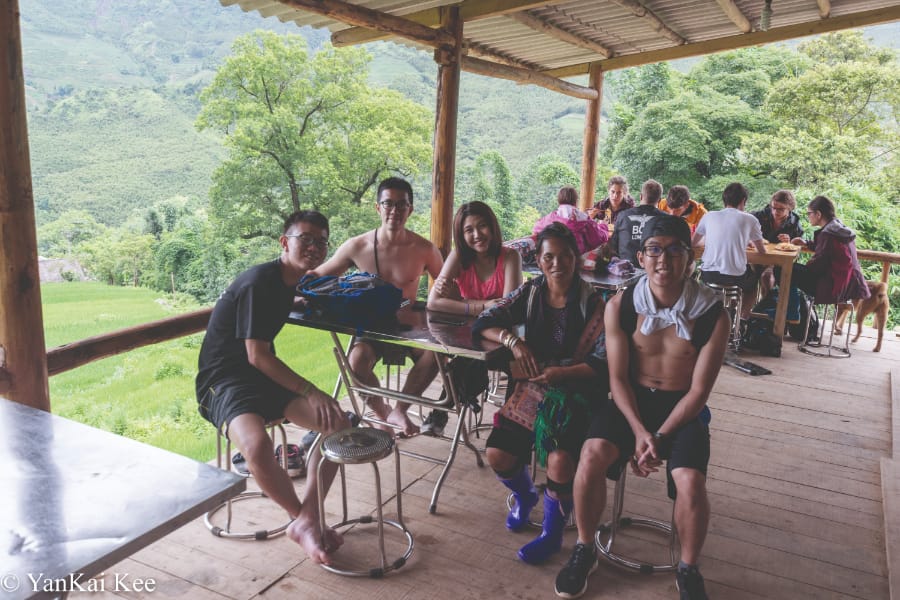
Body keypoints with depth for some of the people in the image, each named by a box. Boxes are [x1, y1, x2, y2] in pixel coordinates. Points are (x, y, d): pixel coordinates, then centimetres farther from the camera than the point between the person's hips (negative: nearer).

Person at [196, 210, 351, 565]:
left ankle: (306, 522, -10)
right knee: (258, 446, -37)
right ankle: (302, 518, -10)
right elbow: (257, 356, -21)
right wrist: (311, 393, -22)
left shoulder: (294, 281, 8)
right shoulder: (259, 283, -19)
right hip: (224, 379, -8)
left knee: (338, 423, -11)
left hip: (266, 376, 8)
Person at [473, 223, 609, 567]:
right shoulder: (530, 293, 3)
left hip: (576, 392, -3)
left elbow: (604, 362, -12)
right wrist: (513, 341, -19)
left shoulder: (592, 302, -7)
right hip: (531, 387, 3)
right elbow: (483, 323, -1)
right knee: (498, 454, -15)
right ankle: (525, 496, 23)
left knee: (560, 459, -29)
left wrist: (561, 373, -26)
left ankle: (552, 532, 3)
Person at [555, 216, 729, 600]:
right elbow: (618, 378, -5)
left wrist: (660, 438, -17)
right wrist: (639, 431, -18)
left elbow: (699, 390, -9)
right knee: (592, 455, -27)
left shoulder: (713, 315, -11)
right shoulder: (620, 307, -8)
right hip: (631, 400, 1)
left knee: (690, 481, -27)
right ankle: (584, 551, -2)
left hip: (683, 408, 0)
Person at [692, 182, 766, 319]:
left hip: (708, 277, 1)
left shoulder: (709, 216, 4)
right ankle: (742, 317, 26)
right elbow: (762, 251, 9)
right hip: (735, 279, -1)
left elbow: (694, 242, 18)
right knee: (754, 277, 31)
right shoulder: (749, 220, -1)